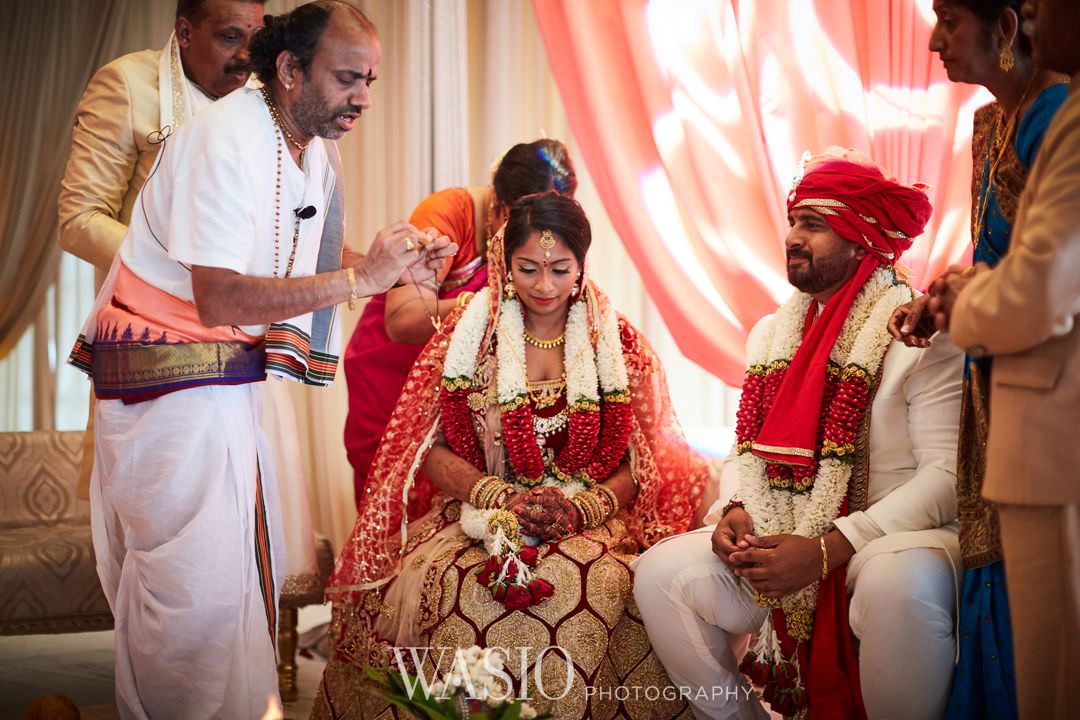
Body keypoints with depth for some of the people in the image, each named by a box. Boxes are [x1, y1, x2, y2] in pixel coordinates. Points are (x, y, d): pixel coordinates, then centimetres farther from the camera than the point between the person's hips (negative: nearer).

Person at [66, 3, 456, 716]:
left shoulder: (314, 152, 6)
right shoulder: (227, 139, -22)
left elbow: (317, 261, 15)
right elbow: (219, 299, -30)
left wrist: (400, 262, -4)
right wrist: (361, 277, -28)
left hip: (228, 380, 9)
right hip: (170, 379, -9)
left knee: (248, 566, 12)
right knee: (197, 583, -7)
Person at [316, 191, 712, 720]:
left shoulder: (615, 341, 7)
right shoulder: (471, 332, 6)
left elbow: (642, 461, 6)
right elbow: (431, 448, 3)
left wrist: (583, 507, -13)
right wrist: (502, 498, -12)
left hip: (591, 524, 0)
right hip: (479, 516, 0)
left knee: (601, 589, -33)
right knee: (442, 589, -31)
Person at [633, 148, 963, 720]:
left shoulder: (922, 335, -8)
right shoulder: (770, 335, 14)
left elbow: (947, 472, -15)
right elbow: (746, 451, 17)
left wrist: (827, 549, -23)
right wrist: (733, 512, -8)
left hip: (891, 537, -5)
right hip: (776, 543, 6)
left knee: (901, 583, -39)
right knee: (660, 574, -14)